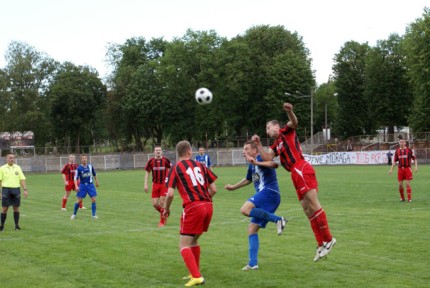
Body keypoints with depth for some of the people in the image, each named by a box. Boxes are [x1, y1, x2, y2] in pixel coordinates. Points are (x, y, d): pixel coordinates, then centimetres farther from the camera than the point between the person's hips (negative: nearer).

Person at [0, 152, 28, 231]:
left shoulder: (17, 168, 9)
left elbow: (22, 179, 6)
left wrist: (25, 189, -3)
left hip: (16, 189, 2)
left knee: (16, 207, 4)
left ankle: (17, 225, 10)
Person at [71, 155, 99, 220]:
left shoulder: (90, 166, -1)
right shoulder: (79, 168, -10)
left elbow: (94, 174, 16)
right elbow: (76, 178, -12)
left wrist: (96, 182, 23)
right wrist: (76, 186, -24)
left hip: (90, 184, 2)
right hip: (82, 185, -2)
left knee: (93, 199, -6)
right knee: (79, 200, -4)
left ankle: (94, 215, 6)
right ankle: (74, 214, 14)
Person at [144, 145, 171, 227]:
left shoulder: (166, 160, -7)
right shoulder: (151, 161, -2)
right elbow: (147, 172, 5)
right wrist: (145, 184, 0)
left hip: (164, 184, -3)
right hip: (155, 184, 3)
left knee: (161, 203, -7)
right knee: (155, 204, 0)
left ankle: (162, 221, 9)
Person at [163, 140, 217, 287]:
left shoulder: (175, 168, 2)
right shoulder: (200, 165, 14)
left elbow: (170, 194, -7)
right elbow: (213, 189, 11)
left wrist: (166, 209, 10)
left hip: (192, 207, -6)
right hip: (208, 206, 6)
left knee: (184, 245, 0)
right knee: (193, 240, 25)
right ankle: (195, 273, 31)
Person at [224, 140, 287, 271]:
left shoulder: (261, 158, -3)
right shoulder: (252, 165, 24)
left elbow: (274, 164, -24)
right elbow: (248, 180, 43)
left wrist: (257, 163, -34)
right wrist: (233, 187, 51)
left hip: (269, 192, -9)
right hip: (265, 197, 9)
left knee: (245, 210, -28)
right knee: (252, 229, 6)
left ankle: (277, 219, -24)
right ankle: (253, 263, 5)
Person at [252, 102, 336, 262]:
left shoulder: (286, 132, 8)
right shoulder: (276, 145, 27)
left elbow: (294, 123, -14)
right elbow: (267, 158, 14)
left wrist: (289, 111, -33)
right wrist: (259, 144, 8)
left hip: (301, 169, -9)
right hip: (296, 174, 9)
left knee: (314, 205, -13)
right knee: (308, 210, 6)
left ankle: (328, 239, -10)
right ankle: (321, 244, 7)